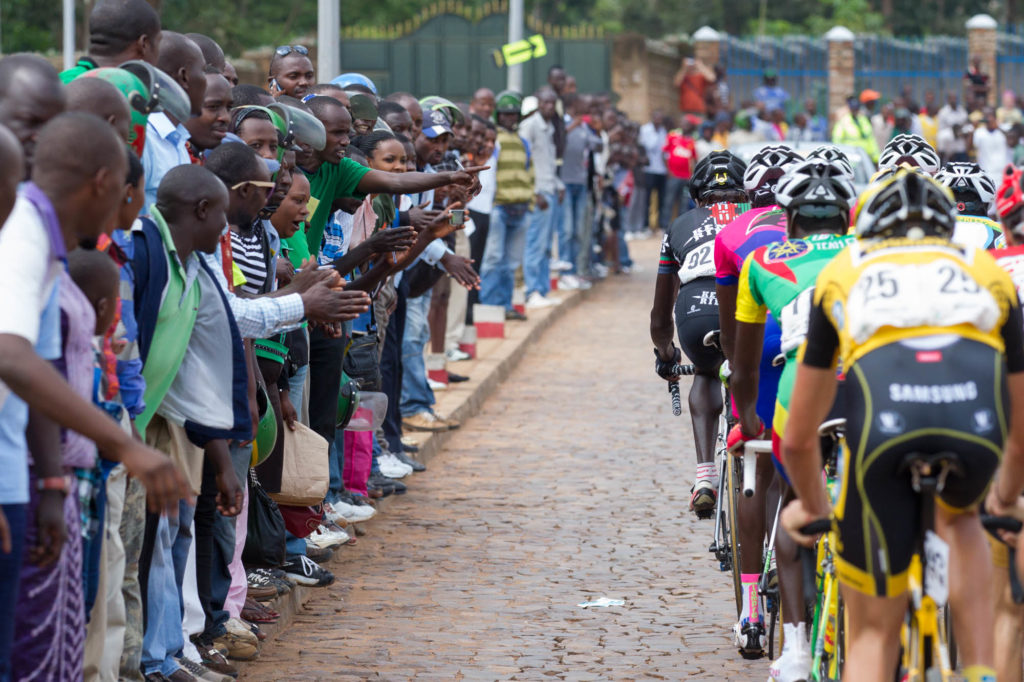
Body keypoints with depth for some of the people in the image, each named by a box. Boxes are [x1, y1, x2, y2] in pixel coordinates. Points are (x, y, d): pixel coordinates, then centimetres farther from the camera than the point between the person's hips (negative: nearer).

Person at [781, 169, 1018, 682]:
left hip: (884, 428, -1)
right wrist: (1005, 501, 61)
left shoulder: (843, 274, 32)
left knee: (873, 630, 16)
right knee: (958, 518, 37)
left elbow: (798, 440, 37)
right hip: (976, 425, 1)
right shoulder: (987, 273, 34)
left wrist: (811, 506, 56)